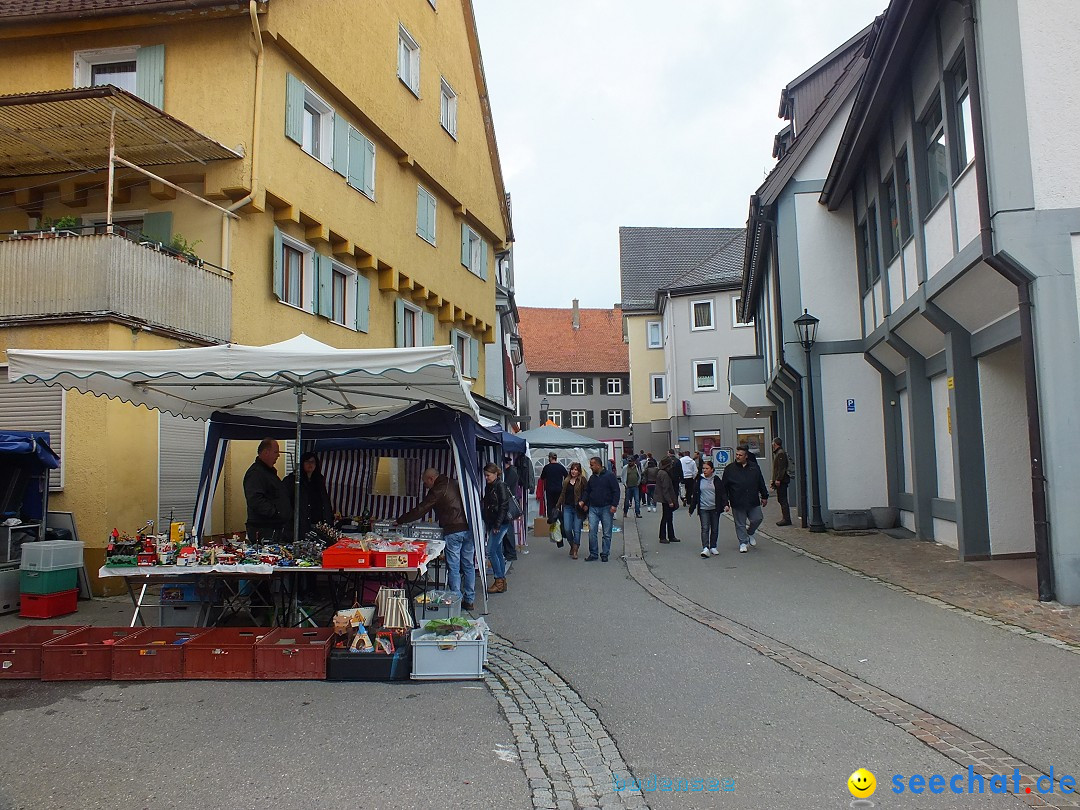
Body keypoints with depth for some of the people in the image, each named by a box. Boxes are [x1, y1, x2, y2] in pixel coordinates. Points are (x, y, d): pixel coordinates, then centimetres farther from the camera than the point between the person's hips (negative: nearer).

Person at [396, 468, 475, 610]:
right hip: (468, 529, 7)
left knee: (454, 568, 1)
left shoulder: (437, 491, -5)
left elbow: (420, 510, -3)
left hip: (452, 532, -7)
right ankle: (469, 600, 16)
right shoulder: (455, 485, 16)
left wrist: (399, 521, 7)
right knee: (468, 566, 11)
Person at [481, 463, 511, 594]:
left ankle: (499, 581, -4)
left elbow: (503, 507, -16)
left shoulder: (501, 486, -12)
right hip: (492, 523, 9)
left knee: (491, 551, -10)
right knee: (497, 551, 10)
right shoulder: (488, 487, 14)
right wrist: (487, 524, 13)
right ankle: (501, 581, 15)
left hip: (501, 523, -9)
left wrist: (497, 525, -18)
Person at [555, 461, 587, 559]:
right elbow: (562, 494, 18)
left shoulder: (582, 480, -1)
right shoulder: (566, 481, 13)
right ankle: (572, 545, 22)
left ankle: (575, 551, 8)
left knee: (577, 530, -1)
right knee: (567, 529, -4)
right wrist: (558, 505, 16)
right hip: (567, 507, 4)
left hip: (578, 509, -4)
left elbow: (585, 493, -4)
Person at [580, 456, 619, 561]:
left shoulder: (610, 475, -6)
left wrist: (614, 505, -15)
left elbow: (616, 491, -8)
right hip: (593, 508, 5)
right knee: (592, 531, -2)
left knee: (607, 533, 4)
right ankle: (593, 554, 5)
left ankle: (605, 554, 13)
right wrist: (583, 501, 3)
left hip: (606, 508, -4)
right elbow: (587, 491, 19)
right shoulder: (592, 477, 12)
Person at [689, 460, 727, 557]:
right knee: (705, 528, -10)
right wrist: (692, 508, 9)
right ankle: (705, 548, -17)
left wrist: (725, 504, -12)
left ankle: (713, 547, 22)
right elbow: (695, 495, 7)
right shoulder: (699, 480, 2)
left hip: (715, 508, 1)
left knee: (715, 529, 9)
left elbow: (722, 493, 2)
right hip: (703, 509, -1)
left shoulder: (716, 480, 1)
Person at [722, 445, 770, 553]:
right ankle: (743, 543, 17)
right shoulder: (729, 469, -1)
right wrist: (725, 502, -4)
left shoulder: (754, 467, 6)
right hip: (737, 503, -2)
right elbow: (725, 487, 0)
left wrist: (764, 496, 16)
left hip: (753, 502, 2)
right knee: (740, 524, 4)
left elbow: (761, 483, 16)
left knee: (757, 519, 2)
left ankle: (750, 533, 30)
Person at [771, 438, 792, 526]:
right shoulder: (778, 453, 18)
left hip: (781, 481, -11)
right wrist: (774, 479, 21)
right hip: (781, 481, 11)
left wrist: (778, 479, -22)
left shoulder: (781, 453, -13)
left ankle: (786, 519, -7)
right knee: (781, 500, 13)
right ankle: (785, 518, 17)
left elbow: (781, 468, -20)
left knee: (783, 500, -9)